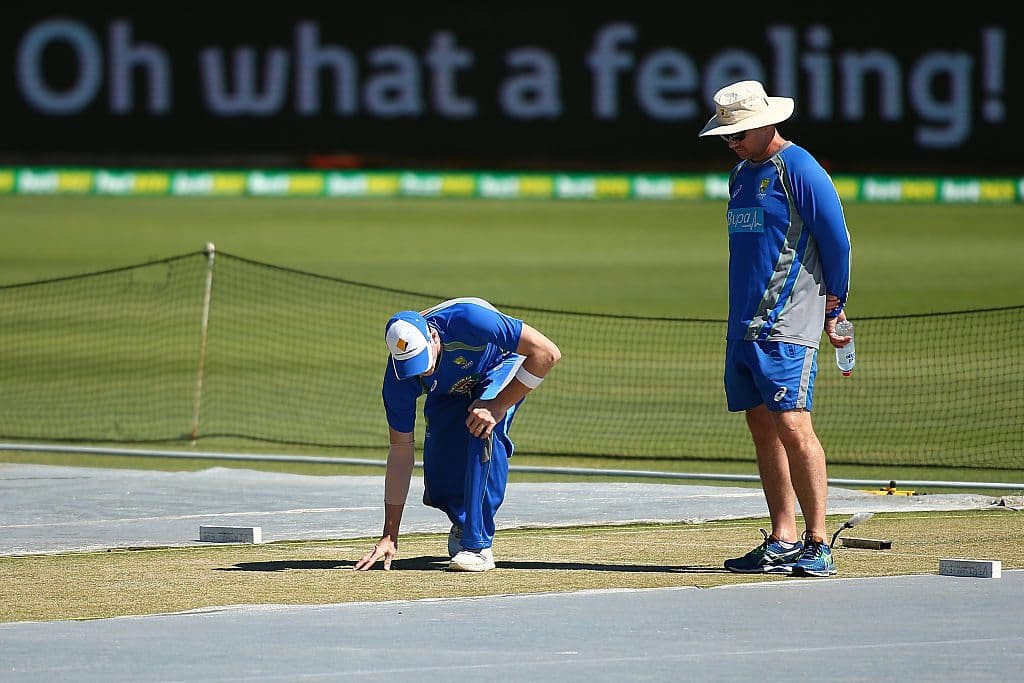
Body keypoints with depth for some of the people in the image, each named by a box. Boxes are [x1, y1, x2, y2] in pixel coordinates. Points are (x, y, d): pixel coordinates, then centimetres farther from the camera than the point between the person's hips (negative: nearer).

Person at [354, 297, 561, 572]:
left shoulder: (467, 320, -42)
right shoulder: (398, 380, -29)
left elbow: (547, 352, -36)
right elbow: (401, 451, -21)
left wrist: (498, 406, -37)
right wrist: (389, 536, -22)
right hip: (449, 393, 3)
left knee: (483, 430, -33)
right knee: (440, 485, -8)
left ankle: (477, 544, -27)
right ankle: (463, 521, 29)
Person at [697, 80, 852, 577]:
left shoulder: (799, 170, -9)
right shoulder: (741, 174, 17)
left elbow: (837, 241, -7)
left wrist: (833, 307, 0)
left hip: (785, 327, -9)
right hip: (742, 325, 9)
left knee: (791, 425, -13)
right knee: (762, 428, 7)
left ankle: (816, 545, -12)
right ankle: (782, 542, 9)